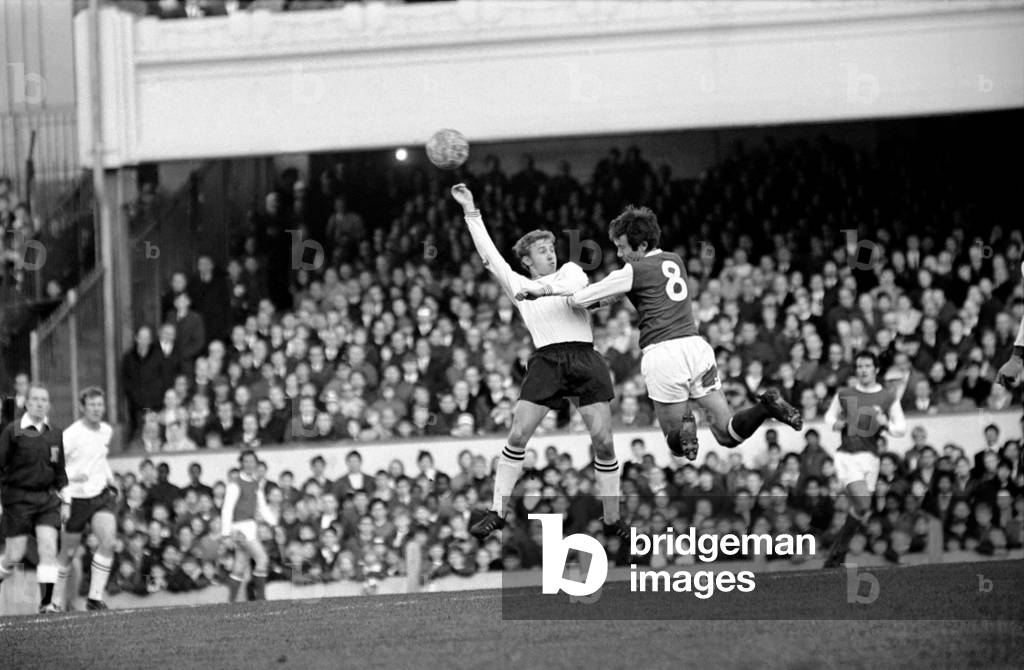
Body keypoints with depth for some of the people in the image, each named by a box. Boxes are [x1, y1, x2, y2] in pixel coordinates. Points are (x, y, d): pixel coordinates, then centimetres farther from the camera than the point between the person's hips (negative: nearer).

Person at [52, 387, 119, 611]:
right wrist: (71, 476, -27)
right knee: (68, 552, 4)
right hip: (76, 498, -4)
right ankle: (57, 600, 21)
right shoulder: (72, 434, -13)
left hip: (101, 493, 4)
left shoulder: (107, 431, 8)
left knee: (109, 542, -16)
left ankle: (95, 597, -12)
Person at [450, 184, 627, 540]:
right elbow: (489, 252, 16)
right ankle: (497, 512, 0)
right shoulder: (517, 285, 20)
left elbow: (577, 284, -6)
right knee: (517, 435, -9)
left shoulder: (569, 271, 18)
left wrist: (543, 288, -19)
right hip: (546, 360, 1)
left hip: (585, 359, -1)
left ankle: (612, 520, 3)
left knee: (603, 441, -8)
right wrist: (470, 211, 13)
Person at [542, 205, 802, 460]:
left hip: (662, 354, -5)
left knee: (675, 440, 6)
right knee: (727, 434, 5)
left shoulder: (635, 271, 0)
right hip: (696, 344, 5)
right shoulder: (675, 261, 20)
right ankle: (766, 406, -22)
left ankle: (684, 426, -29)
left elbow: (581, 299, 6)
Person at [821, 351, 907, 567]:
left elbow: (901, 428, 10)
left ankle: (836, 553, 20)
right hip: (846, 455, -2)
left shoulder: (888, 398, 6)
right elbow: (830, 416, 22)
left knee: (859, 510, 4)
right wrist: (836, 424, -1)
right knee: (863, 505, -20)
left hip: (869, 457, 2)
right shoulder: (843, 395, 8)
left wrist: (886, 423, -11)